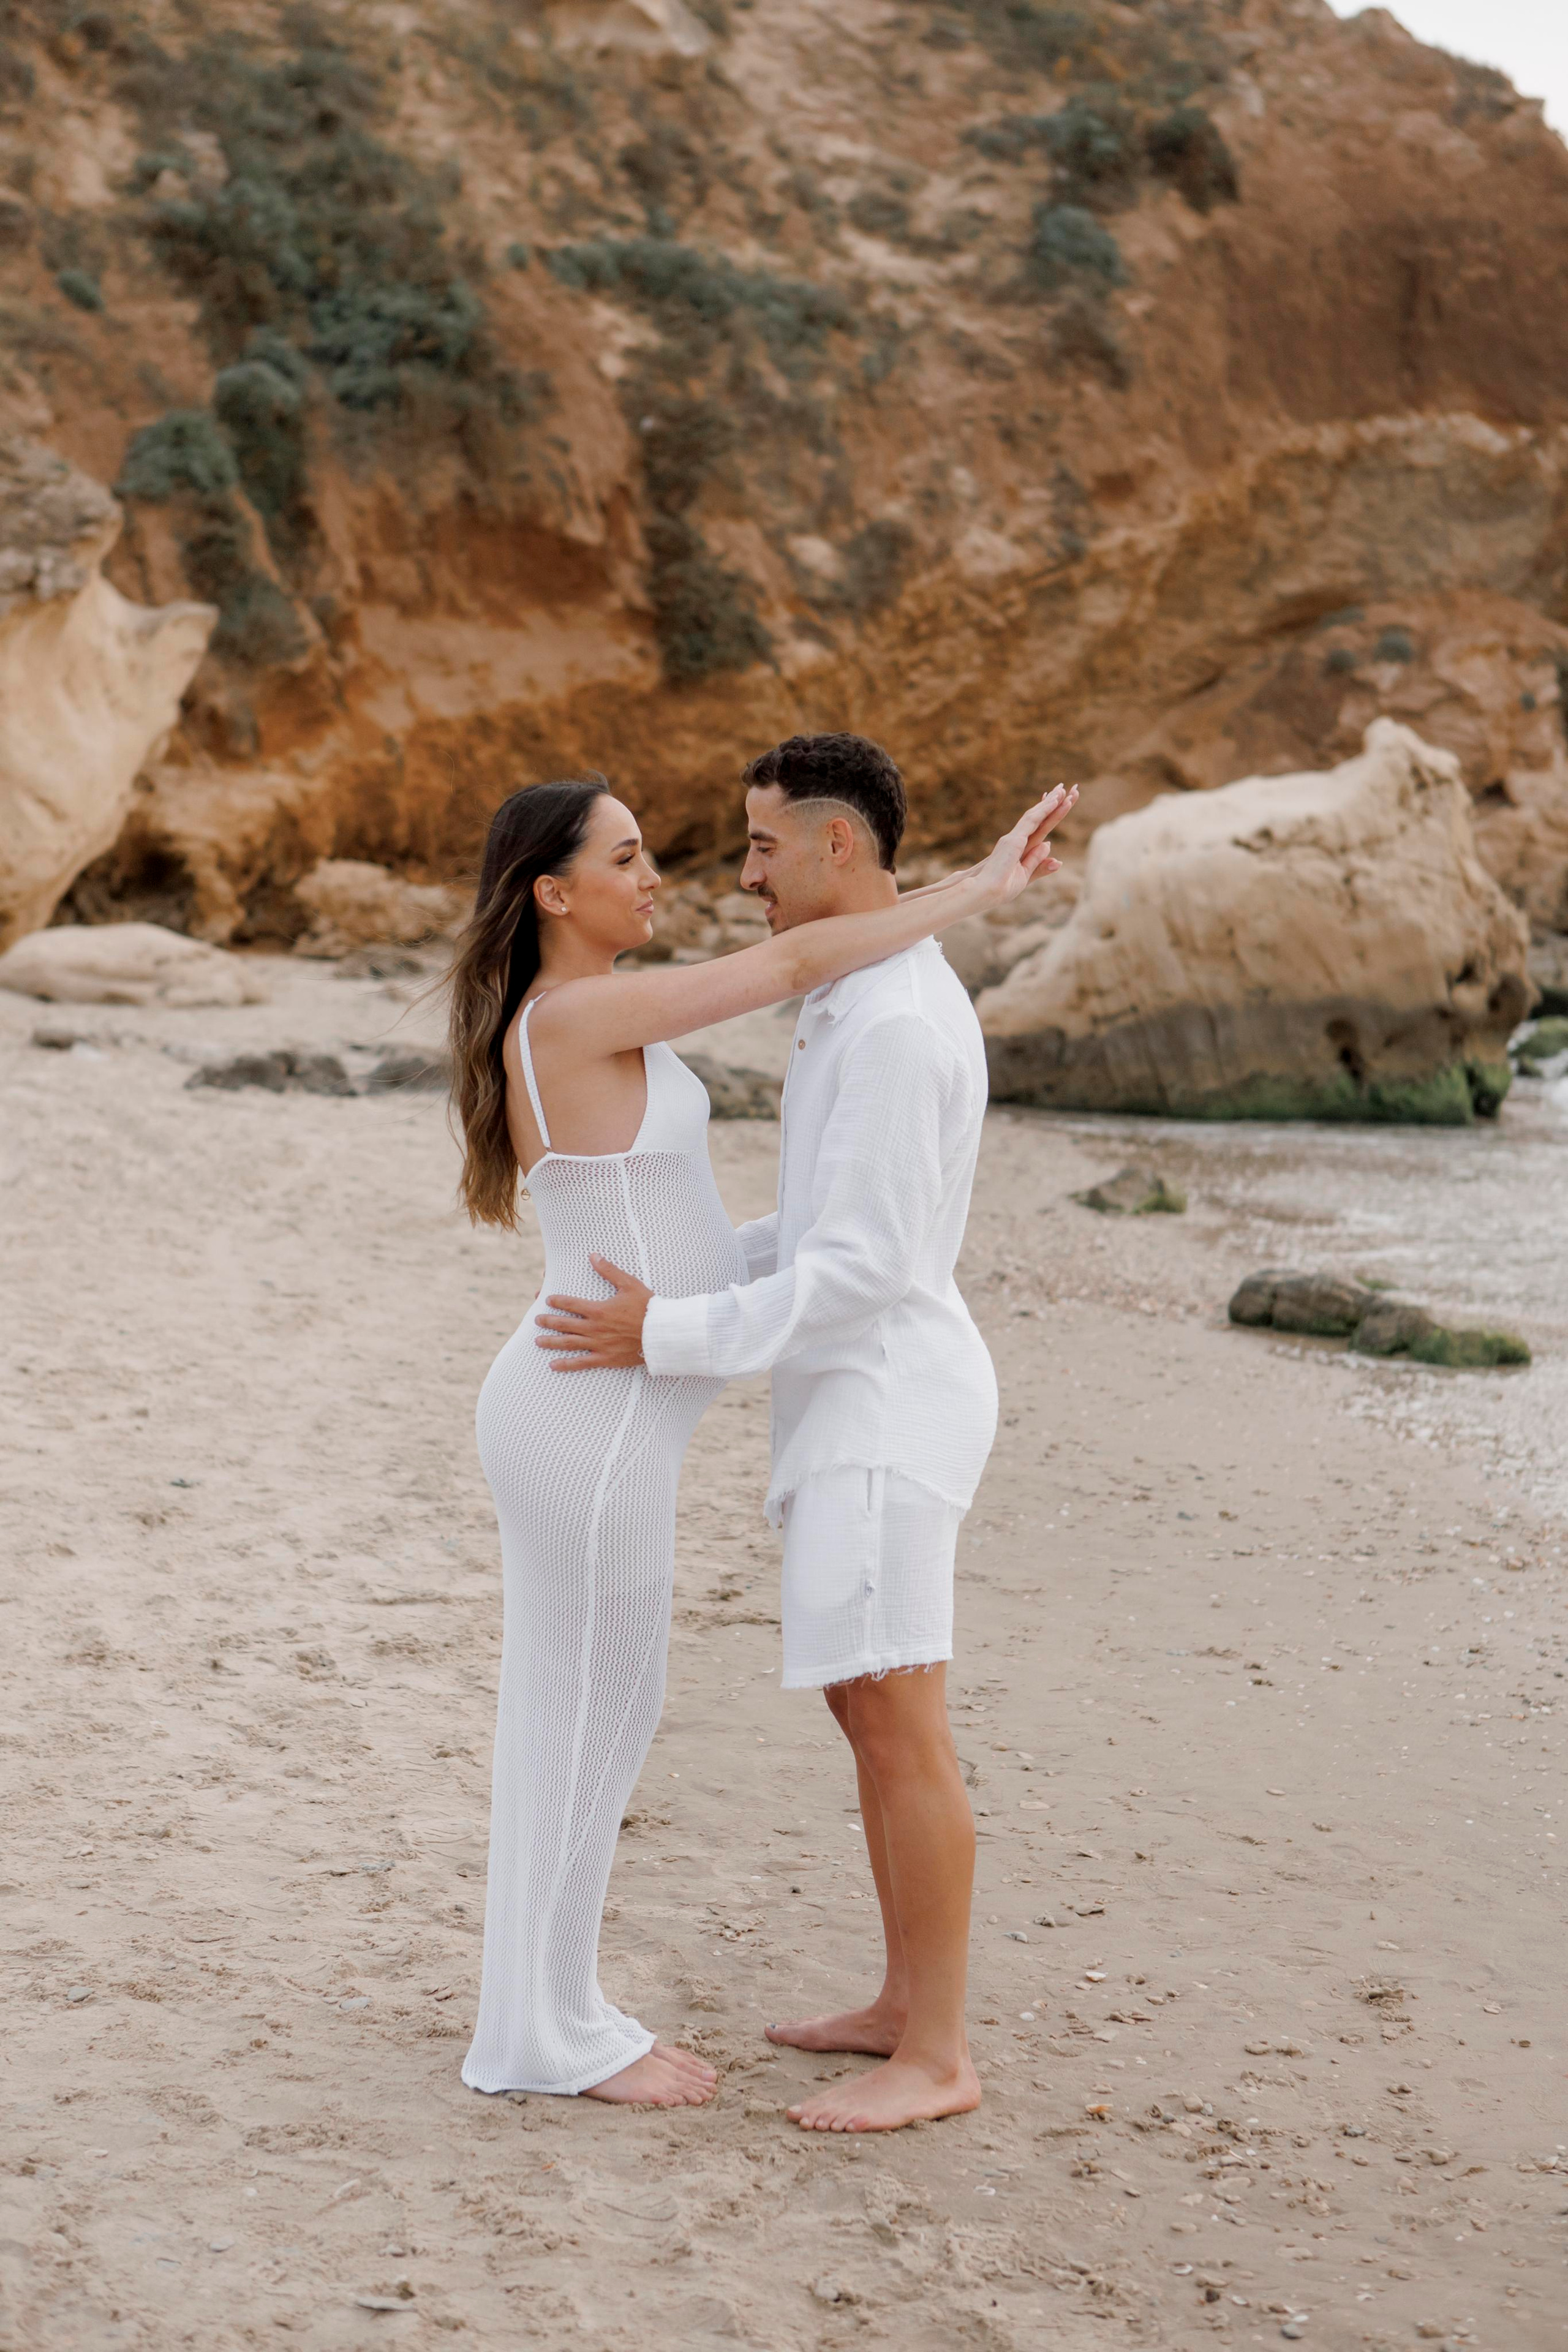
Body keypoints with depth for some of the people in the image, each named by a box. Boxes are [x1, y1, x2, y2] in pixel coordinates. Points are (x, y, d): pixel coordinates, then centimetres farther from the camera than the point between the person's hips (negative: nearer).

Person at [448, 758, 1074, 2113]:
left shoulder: (570, 1024, 11)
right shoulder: (579, 1012, -19)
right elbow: (794, 965, -20)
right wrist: (982, 886, -14)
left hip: (588, 1413, 10)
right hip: (595, 1429, -10)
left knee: (576, 1721, 15)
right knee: (593, 1726, 2)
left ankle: (547, 2018, 24)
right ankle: (548, 2036, 15)